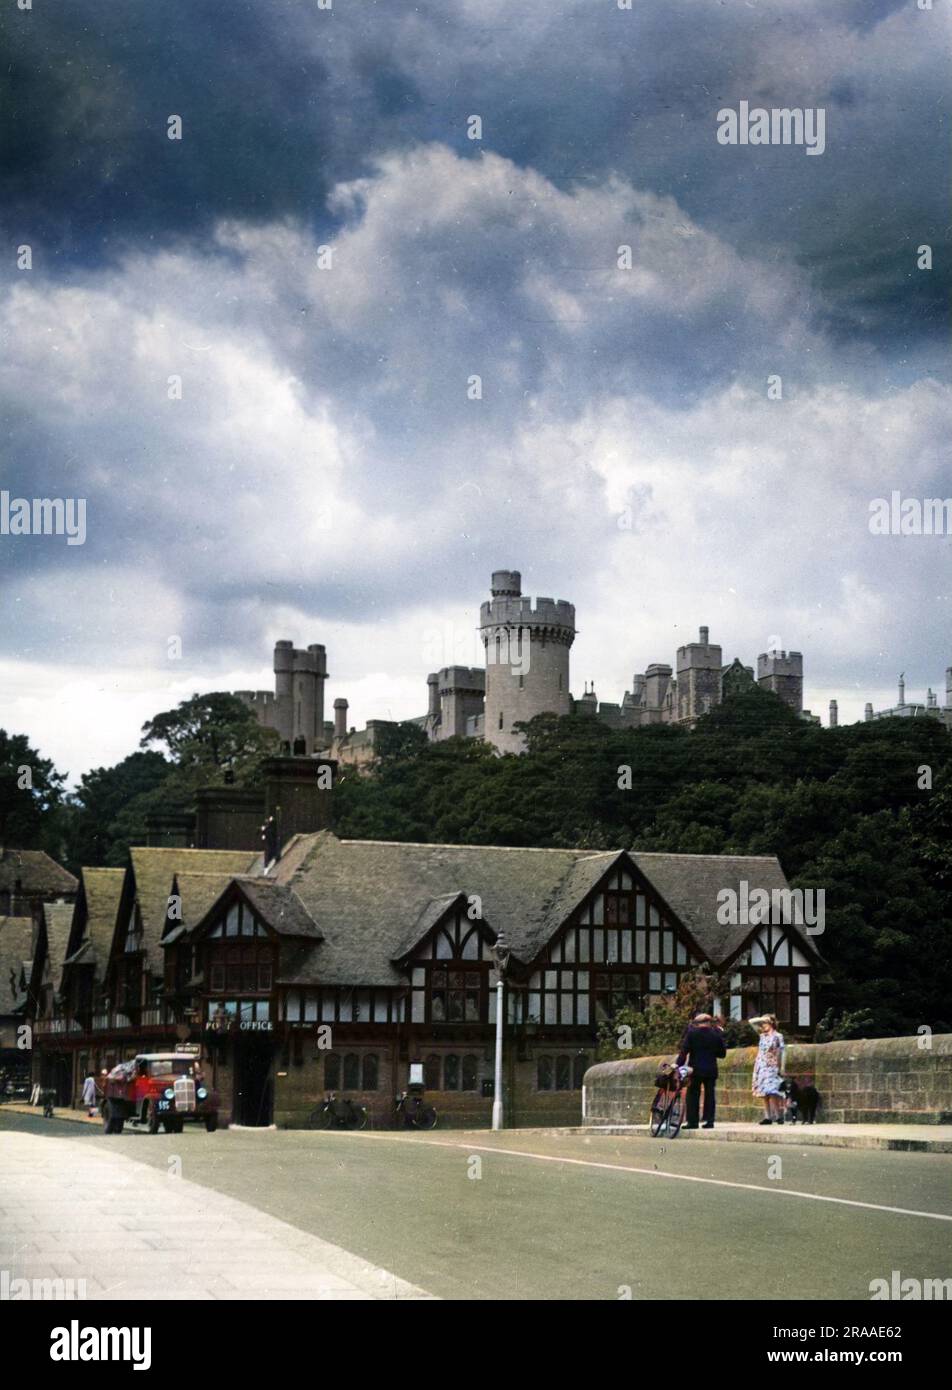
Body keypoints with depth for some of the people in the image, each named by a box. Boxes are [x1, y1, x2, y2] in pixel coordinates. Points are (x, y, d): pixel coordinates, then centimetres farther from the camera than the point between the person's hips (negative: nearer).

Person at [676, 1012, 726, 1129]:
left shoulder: (691, 1033, -5)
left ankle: (692, 1121, 0)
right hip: (711, 1070, 2)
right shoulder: (716, 1034, 1)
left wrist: (679, 1065, -7)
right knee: (710, 1095, 7)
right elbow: (722, 1053, 7)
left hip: (695, 1069, -2)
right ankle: (709, 1121, 4)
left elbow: (684, 1051, -9)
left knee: (693, 1096, 3)